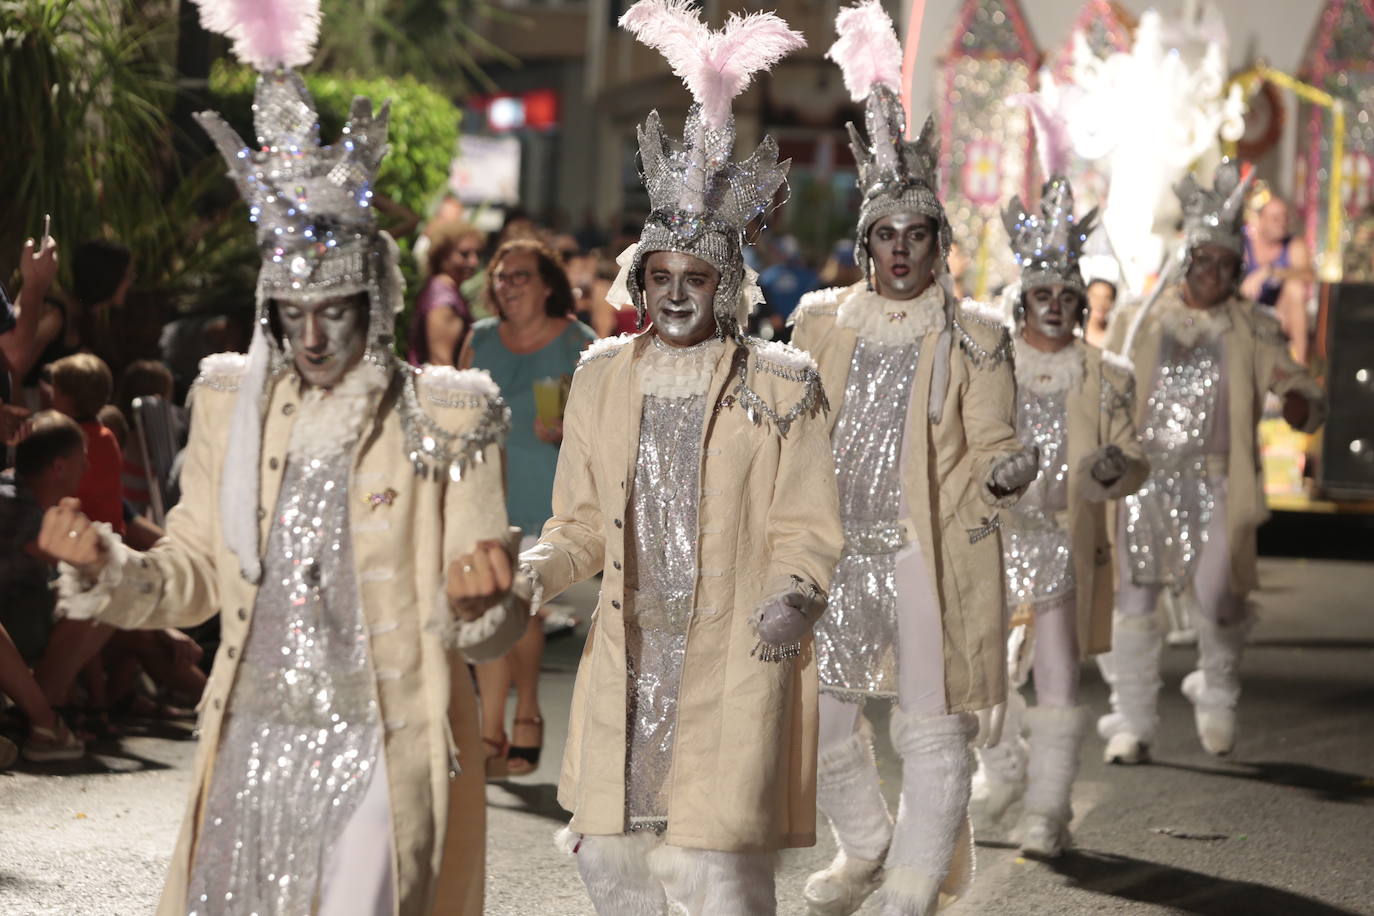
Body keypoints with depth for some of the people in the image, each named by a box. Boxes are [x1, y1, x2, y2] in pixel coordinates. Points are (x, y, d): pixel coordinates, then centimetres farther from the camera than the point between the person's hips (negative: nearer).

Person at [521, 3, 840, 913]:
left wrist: (795, 594, -23)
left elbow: (805, 530, -3)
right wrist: (536, 567, -7)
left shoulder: (779, 385, -2)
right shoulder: (603, 378, 9)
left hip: (730, 665, -4)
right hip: (627, 663, 4)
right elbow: (583, 525, 13)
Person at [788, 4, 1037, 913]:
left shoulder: (975, 336, 1)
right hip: (836, 549, 3)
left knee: (933, 733, 0)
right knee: (820, 715, 8)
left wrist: (1006, 472, -20)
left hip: (934, 557, -3)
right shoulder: (823, 320, 10)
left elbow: (992, 449, 1)